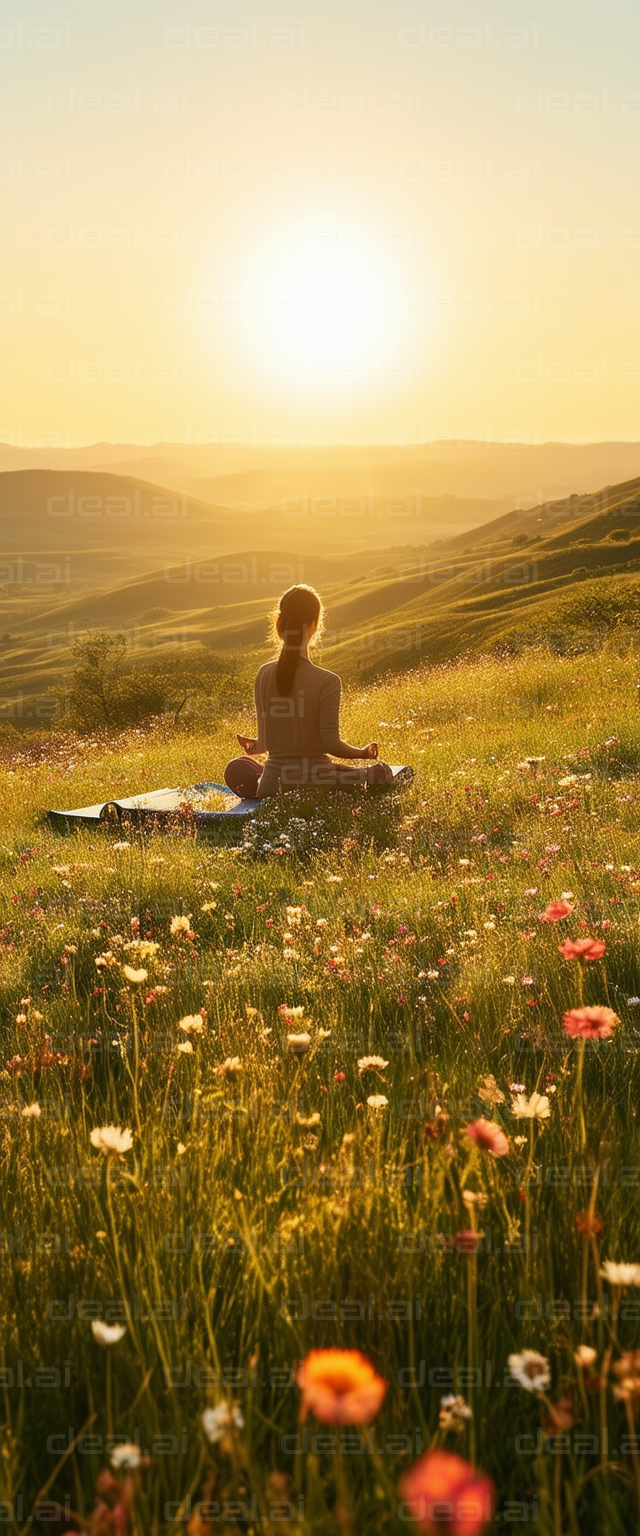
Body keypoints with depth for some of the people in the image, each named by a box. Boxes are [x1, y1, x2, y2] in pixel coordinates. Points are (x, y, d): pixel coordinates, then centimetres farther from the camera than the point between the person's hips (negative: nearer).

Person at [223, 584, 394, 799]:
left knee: (236, 769, 35)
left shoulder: (265, 674, -1)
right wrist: (363, 753, 6)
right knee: (380, 772, 21)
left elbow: (264, 742, 6)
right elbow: (331, 743, -14)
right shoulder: (327, 681, -15)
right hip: (313, 781, -3)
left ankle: (257, 789, 7)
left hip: (272, 785, 3)